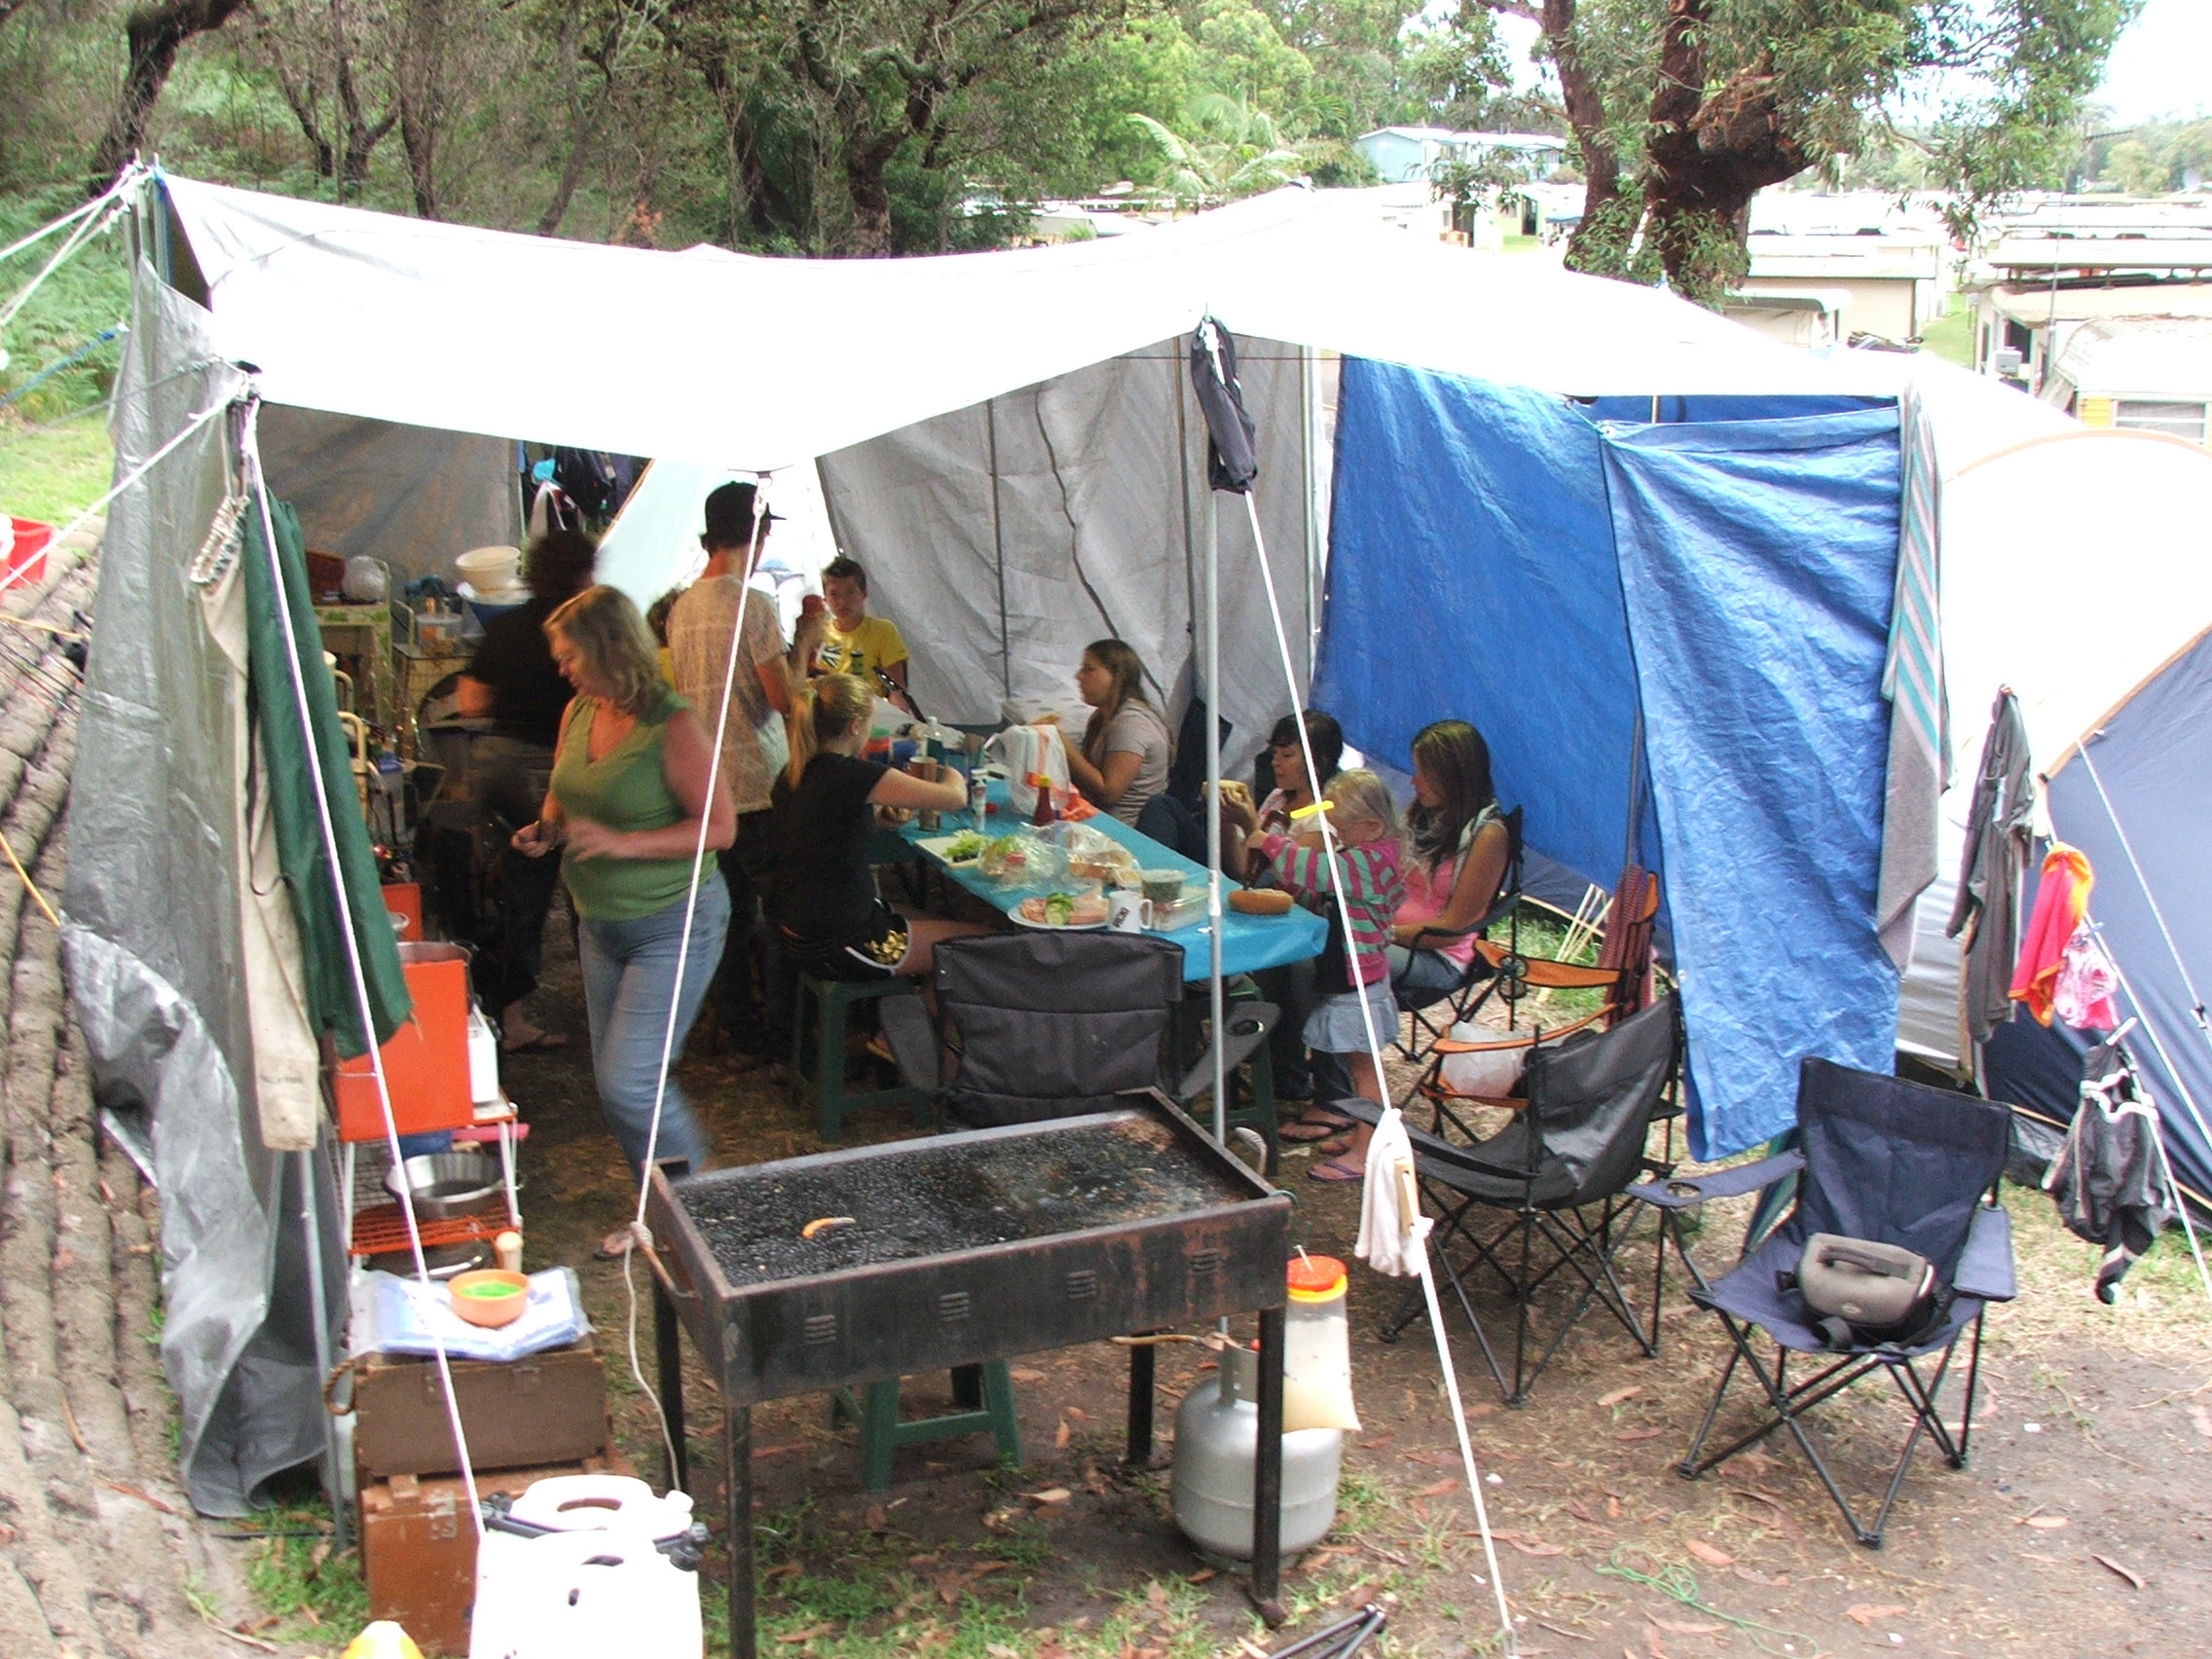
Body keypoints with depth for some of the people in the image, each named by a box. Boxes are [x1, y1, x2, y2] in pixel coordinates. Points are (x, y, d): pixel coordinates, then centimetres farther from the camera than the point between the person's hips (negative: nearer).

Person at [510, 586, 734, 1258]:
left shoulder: (672, 726, -18)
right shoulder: (578, 713, 4)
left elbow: (720, 826, -20)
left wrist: (620, 844, -26)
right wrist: (548, 829, -1)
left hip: (673, 925, -8)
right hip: (601, 922, 8)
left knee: (630, 1081, -11)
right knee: (611, 1081, 13)